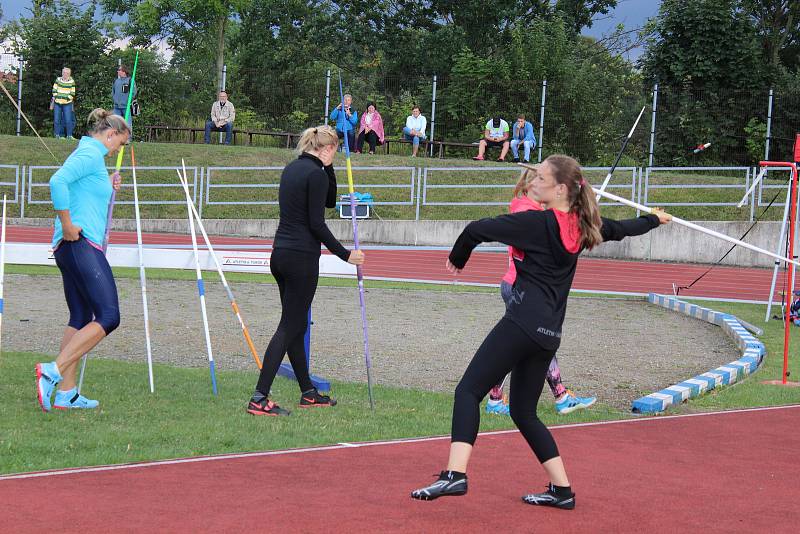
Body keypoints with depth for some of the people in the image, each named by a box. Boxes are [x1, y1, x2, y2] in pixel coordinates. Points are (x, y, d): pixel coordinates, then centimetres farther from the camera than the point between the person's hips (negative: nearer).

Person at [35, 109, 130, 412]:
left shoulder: (87, 154, 21)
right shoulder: (91, 154, -9)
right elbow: (58, 182, -25)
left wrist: (107, 189, 17)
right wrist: (67, 227, -21)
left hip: (71, 248, 11)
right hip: (82, 244, -11)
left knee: (81, 318, 11)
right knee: (108, 317, -13)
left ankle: (66, 393, 11)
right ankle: (54, 372, -18)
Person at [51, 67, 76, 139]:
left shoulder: (71, 82, 2)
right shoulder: (58, 80, 7)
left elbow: (72, 93, 4)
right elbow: (54, 90, 9)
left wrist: (68, 99, -8)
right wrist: (54, 98, -2)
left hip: (67, 103, -2)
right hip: (57, 103, 2)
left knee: (68, 120, -8)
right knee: (57, 119, 1)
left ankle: (69, 135, 0)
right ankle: (57, 135, 8)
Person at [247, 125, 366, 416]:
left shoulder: (292, 168, 14)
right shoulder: (316, 174, -13)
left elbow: (329, 201, 22)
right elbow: (317, 224, -16)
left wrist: (328, 168, 12)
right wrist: (345, 254, -10)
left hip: (281, 254, 9)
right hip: (301, 257, -9)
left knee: (296, 325, 16)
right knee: (289, 327, -6)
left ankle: (308, 392, 27)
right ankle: (259, 399, -10)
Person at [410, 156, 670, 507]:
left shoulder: (536, 223, -9)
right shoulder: (581, 227, 13)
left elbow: (477, 230, -12)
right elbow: (621, 229, 32)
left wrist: (458, 258, 9)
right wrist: (655, 219, 52)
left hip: (523, 321, -8)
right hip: (549, 334, 8)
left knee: (468, 391, -12)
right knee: (524, 411, 18)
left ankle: (455, 474, -29)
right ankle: (562, 490, 18)